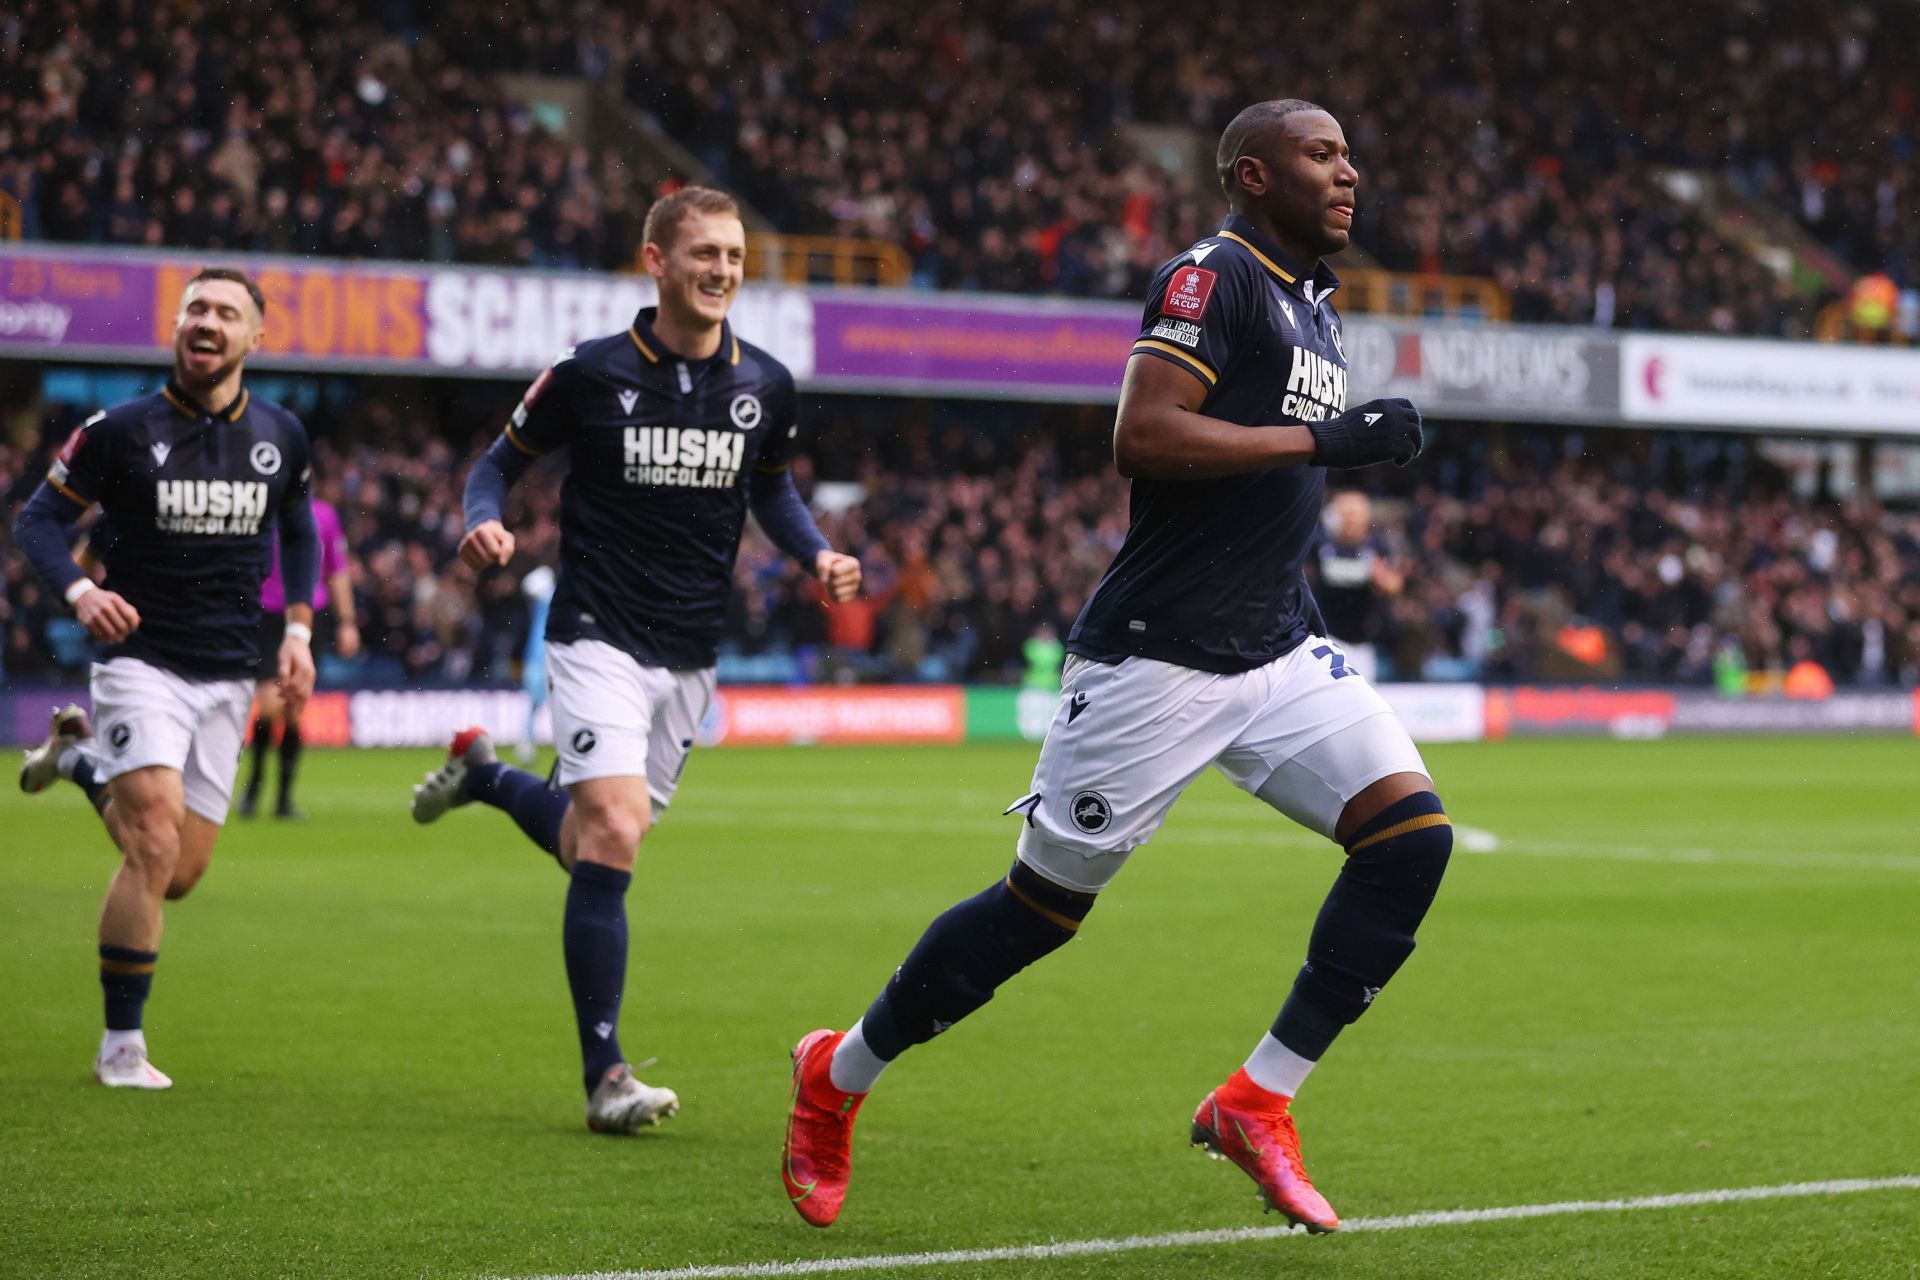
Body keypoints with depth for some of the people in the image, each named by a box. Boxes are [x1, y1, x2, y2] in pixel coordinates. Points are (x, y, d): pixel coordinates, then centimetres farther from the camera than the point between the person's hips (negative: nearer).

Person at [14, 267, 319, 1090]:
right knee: (155, 848, -18)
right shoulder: (124, 430, -7)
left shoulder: (281, 436, 4)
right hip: (141, 660, -4)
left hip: (227, 676, 4)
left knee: (180, 875, 7)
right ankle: (121, 1046, -7)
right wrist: (78, 591, -22)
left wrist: (299, 628, 9)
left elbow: (298, 531, 21)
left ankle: (81, 757, 35)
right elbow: (38, 520, -3)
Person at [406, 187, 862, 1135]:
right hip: (597, 638, -5)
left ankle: (486, 775, 46)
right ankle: (605, 1077, -13)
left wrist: (817, 554, 1)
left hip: (691, 655, 5)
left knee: (591, 849, 13)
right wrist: (484, 522, -19)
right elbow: (501, 460, 2)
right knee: (613, 835, -20)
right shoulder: (590, 374, -9)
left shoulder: (765, 386, 2)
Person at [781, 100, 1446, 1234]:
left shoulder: (1316, 307, 17)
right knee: (1046, 905, 0)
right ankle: (838, 1077, 21)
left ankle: (1258, 1103, -3)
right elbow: (1143, 436, -24)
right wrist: (1320, 438, -22)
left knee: (1410, 833, -11)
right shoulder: (1212, 278, -11)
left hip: (1277, 652, 8)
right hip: (1155, 659, -8)